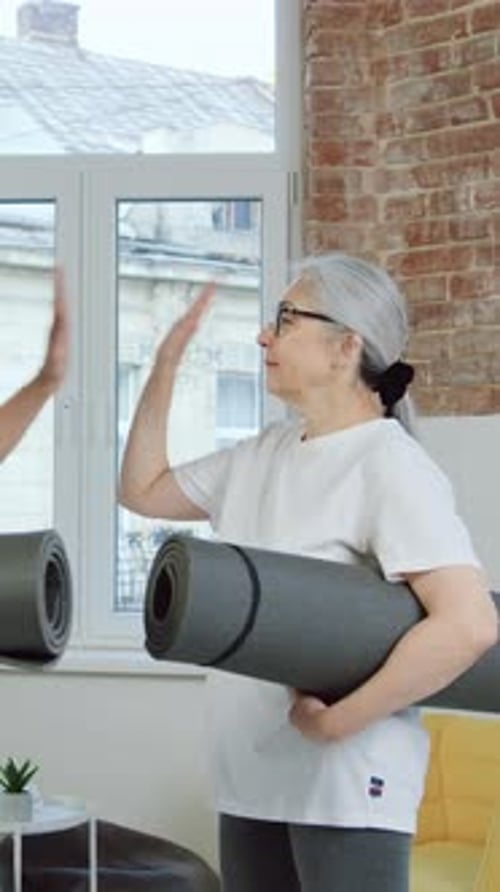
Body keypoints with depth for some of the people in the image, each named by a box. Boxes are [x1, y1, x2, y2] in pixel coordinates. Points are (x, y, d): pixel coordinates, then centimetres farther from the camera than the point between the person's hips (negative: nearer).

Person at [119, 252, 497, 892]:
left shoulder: (390, 466, -14)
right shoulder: (262, 454, 11)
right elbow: (142, 491, 22)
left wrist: (336, 722, -19)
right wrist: (166, 363, 13)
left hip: (345, 786, -8)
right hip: (251, 777, 8)